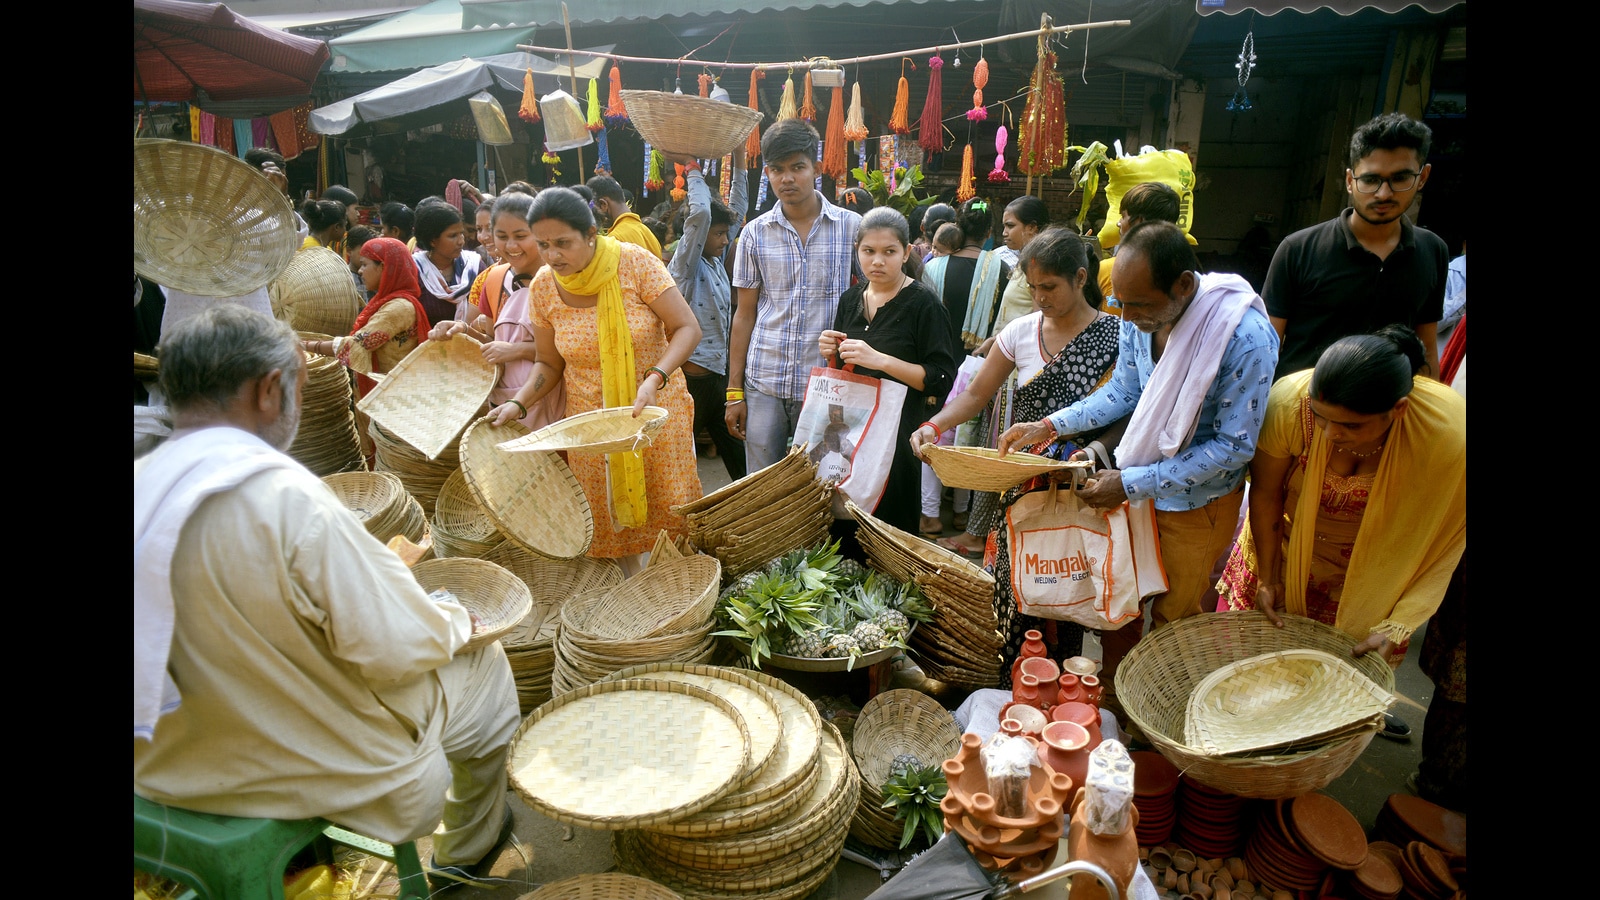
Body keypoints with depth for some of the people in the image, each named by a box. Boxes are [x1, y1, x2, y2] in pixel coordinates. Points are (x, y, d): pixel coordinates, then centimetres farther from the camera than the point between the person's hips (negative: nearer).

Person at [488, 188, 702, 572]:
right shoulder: (543, 288, -4)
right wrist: (519, 403, -10)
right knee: (611, 523, 6)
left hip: (656, 408, -2)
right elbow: (550, 364, 7)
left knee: (668, 513, 4)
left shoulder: (635, 263, -14)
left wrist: (654, 379, -29)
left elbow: (687, 328, -14)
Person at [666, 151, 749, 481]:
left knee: (736, 450, 13)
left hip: (719, 372, 8)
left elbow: (736, 210, 16)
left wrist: (739, 158, 13)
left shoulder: (716, 261, 11)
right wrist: (691, 167, -13)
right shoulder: (686, 265, -11)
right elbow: (700, 212, -26)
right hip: (695, 375, -8)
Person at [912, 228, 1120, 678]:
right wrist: (934, 425, -11)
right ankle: (1010, 694, 22)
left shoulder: (1115, 336, -6)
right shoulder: (1022, 331, 4)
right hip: (1022, 485, 3)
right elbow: (976, 394, 6)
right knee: (1015, 593, 6)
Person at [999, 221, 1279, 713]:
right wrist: (1048, 426, -7)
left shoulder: (1246, 336, -28)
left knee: (1171, 622, 14)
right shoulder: (1141, 316, -12)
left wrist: (1131, 483, -24)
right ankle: (1111, 696, 43)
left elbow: (1234, 446, -23)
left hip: (1196, 503, -5)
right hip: (1133, 481, 5)